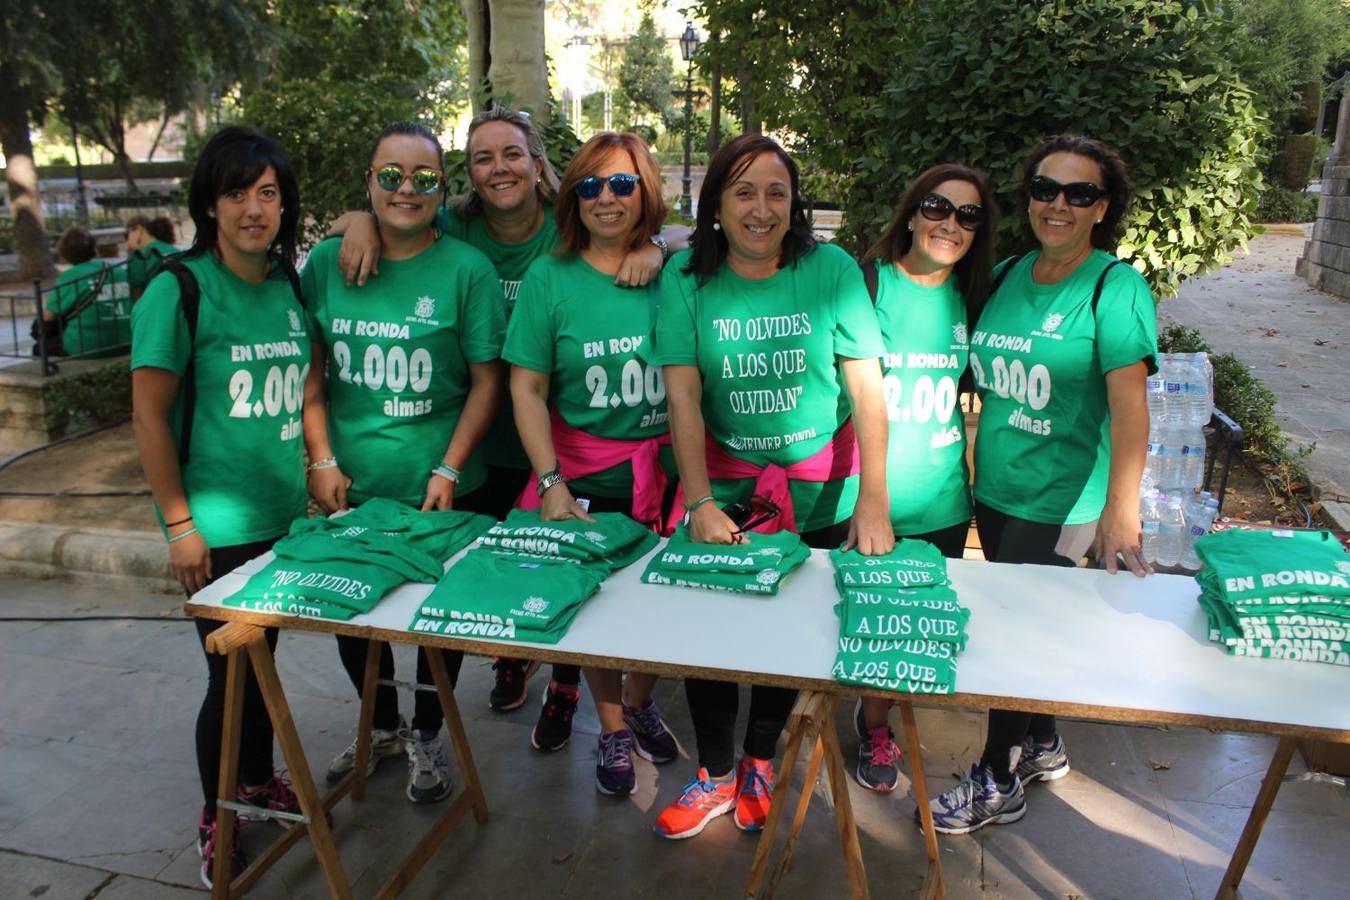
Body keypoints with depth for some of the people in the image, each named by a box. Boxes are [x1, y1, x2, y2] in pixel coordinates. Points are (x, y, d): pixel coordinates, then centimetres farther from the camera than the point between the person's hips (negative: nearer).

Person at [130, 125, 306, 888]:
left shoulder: (290, 284, 3)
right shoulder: (179, 290, -14)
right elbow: (149, 416, -13)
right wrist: (179, 522, -14)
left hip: (285, 515, 5)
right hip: (218, 525, -5)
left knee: (263, 655, 19)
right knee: (230, 669, 6)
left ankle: (259, 780, 40)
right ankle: (215, 818, 27)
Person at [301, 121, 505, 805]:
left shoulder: (467, 270, -7)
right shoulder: (326, 263, 2)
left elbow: (488, 381, -7)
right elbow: (310, 370, 5)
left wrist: (448, 472, -13)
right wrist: (322, 460, -3)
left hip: (440, 490, -3)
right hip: (349, 489, 3)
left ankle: (426, 735, 35)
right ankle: (382, 725, 41)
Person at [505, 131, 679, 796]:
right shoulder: (550, 278, -4)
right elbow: (527, 388, -6)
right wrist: (551, 483, -12)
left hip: (667, 469, 1)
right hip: (587, 474, -1)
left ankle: (639, 701, 41)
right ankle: (612, 728, 34)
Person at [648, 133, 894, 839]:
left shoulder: (830, 270, -10)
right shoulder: (686, 277, -7)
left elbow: (867, 389, -11)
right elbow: (682, 395, -10)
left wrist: (872, 502, -18)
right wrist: (699, 502, -17)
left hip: (820, 479, 0)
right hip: (724, 473, 1)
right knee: (705, 617, 2)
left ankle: (758, 759, 34)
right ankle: (716, 774, 24)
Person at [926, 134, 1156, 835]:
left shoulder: (1116, 287, -13)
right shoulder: (1006, 275, 5)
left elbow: (1129, 406, -18)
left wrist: (1120, 511, -24)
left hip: (1061, 502, -6)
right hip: (993, 489, 6)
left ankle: (998, 783, 23)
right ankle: (1043, 747, 41)